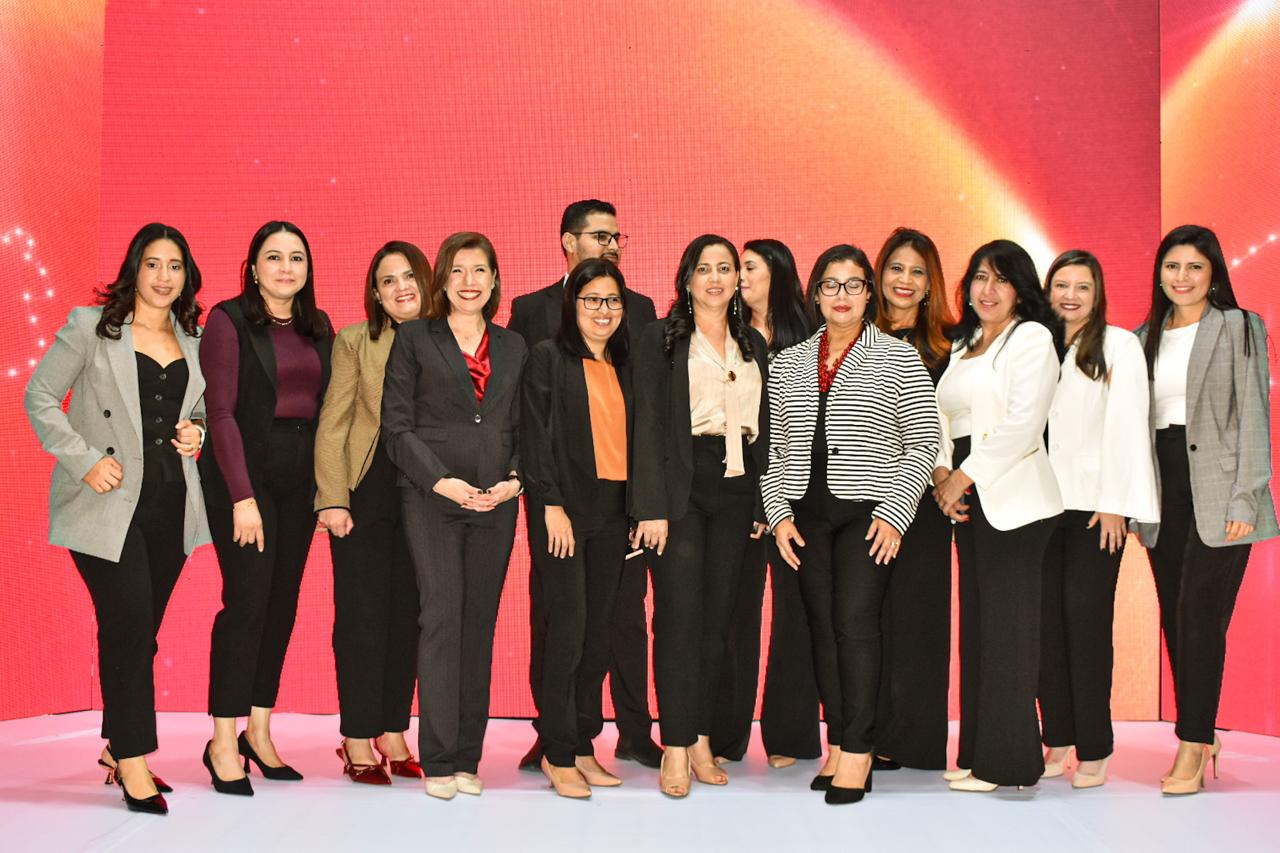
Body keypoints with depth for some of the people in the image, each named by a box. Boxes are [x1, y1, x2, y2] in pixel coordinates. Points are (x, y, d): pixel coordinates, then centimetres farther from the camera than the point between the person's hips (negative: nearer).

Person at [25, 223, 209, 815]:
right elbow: (40, 397, -2)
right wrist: (84, 460, -11)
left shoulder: (195, 340, 13)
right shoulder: (90, 326, 0)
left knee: (141, 630, 10)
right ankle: (133, 763, -3)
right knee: (129, 625, -10)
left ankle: (118, 747, 23)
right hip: (108, 501, -5)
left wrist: (199, 432, 2)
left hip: (170, 504, 5)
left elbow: (204, 409, 25)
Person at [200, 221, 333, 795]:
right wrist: (242, 496, -16)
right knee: (248, 600, -9)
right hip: (243, 472, -5)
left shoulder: (318, 328, 12)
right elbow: (221, 410, -10)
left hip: (301, 478, 5)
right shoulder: (229, 321, -4)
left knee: (284, 602, 6)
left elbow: (325, 408, 12)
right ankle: (224, 742, -1)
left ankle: (259, 730, 16)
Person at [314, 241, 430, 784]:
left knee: (409, 615, 7)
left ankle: (393, 734, 17)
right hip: (366, 495, -2)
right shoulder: (355, 341, 1)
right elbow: (332, 424, -2)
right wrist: (333, 498, -10)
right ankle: (358, 741, 9)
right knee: (363, 617, 0)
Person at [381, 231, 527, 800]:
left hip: (495, 503, 3)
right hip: (431, 498, -3)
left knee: (480, 624, 4)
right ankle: (438, 760, -3)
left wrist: (515, 480, -4)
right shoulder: (414, 339, 6)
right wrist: (442, 481, -11)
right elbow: (397, 426, 0)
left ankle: (468, 758, 10)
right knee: (442, 617, -9)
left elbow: (522, 427, 14)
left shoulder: (513, 347, 15)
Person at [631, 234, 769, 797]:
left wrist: (762, 502, 10)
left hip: (735, 487, 4)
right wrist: (653, 506, -12)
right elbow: (649, 425, -5)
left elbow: (763, 427, 16)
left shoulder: (753, 344, 15)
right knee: (679, 616, -6)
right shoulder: (662, 338, 1)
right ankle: (676, 749, -2)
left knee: (718, 617, 6)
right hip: (681, 486, -4)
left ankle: (702, 740, 14)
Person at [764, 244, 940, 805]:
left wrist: (894, 513, -10)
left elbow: (923, 443, -1)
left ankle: (857, 752, -7)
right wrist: (779, 512, 2)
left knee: (856, 622, -11)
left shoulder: (898, 359, 2)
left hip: (869, 512, -4)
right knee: (823, 626, 5)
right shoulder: (788, 364, 13)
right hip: (807, 515, 4)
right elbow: (774, 447, 14)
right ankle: (838, 744, 13)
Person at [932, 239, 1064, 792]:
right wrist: (942, 474, -1)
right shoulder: (963, 345, 21)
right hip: (969, 501, 8)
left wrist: (965, 475, -12)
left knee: (1006, 624, -6)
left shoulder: (1032, 338, -3)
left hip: (1011, 497, -8)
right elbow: (945, 418, 16)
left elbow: (1022, 426, -13)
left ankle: (1004, 761, 0)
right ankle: (978, 752, 13)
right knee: (976, 623, 7)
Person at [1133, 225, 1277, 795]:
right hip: (1163, 489, 5)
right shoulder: (1147, 337, 16)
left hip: (1216, 487, -5)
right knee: (1174, 616, 5)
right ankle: (1201, 736, 15)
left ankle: (1192, 750, -6)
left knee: (1201, 613, -9)